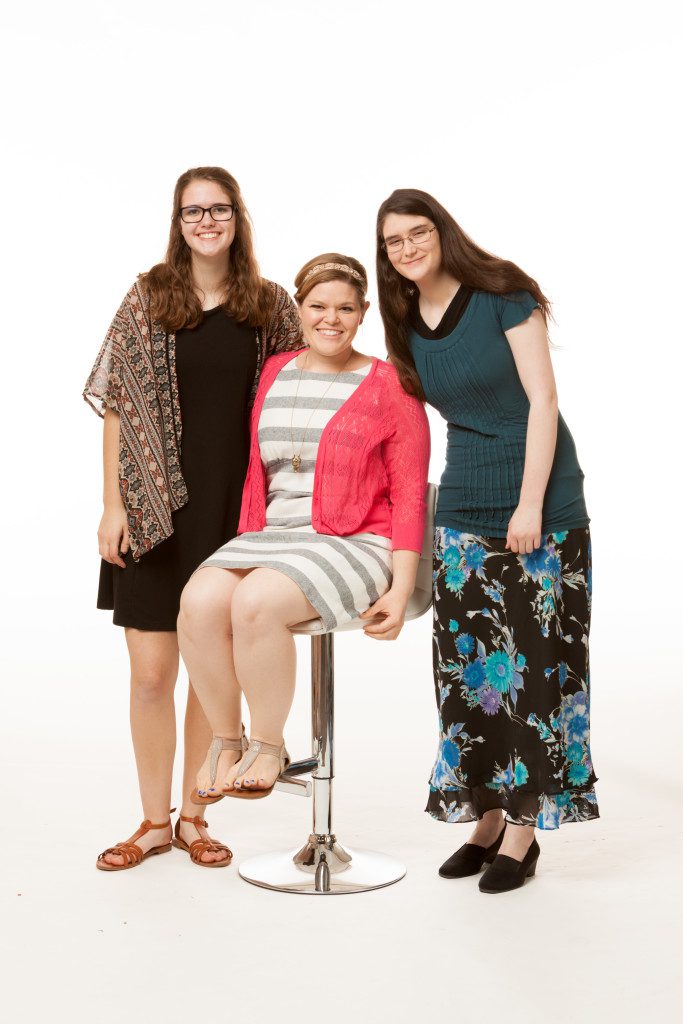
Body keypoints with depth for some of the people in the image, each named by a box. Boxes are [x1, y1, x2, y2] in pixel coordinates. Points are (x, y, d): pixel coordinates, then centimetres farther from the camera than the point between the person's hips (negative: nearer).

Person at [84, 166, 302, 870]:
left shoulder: (272, 306, 5)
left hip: (236, 511, 1)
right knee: (151, 672, 2)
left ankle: (193, 817, 23)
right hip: (156, 511, -1)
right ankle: (153, 822, 19)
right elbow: (118, 408, 0)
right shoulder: (148, 299, 1)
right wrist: (114, 506, -6)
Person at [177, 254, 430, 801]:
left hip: (356, 543, -5)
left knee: (256, 602, -32)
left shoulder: (388, 386, 0)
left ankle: (268, 746, -9)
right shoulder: (273, 375, 14)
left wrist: (401, 590, -9)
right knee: (200, 601, -25)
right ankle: (224, 739, -4)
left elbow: (409, 495, -3)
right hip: (270, 537, 5)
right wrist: (245, 546, 10)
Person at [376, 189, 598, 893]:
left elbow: (542, 399, -10)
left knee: (532, 662, -3)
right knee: (467, 666, 5)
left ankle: (525, 829, 7)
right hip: (462, 507, 5)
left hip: (540, 502, -5)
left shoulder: (502, 294, -7)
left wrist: (530, 503, -15)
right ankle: (486, 817, 17)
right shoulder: (407, 326, 9)